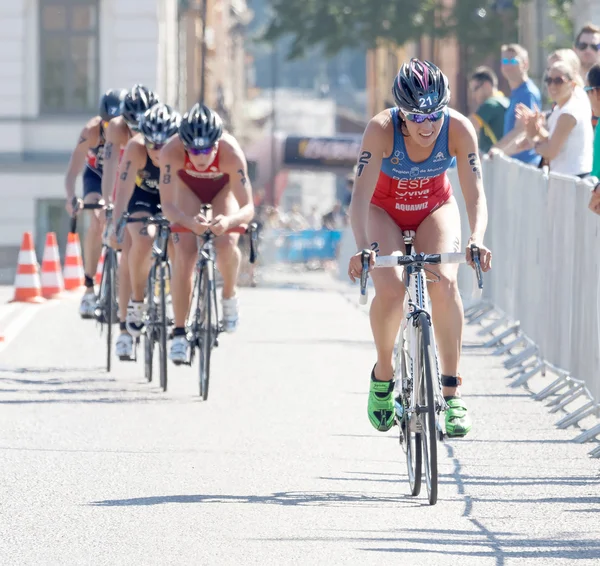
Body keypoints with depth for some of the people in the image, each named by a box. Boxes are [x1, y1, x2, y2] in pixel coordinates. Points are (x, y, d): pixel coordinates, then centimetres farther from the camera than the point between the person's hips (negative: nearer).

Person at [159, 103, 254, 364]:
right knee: (184, 255, -16)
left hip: (223, 188, -1)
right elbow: (167, 205, -37)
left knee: (226, 244, -27)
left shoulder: (231, 153, -40)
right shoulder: (172, 152, -38)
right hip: (188, 188, 1)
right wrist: (189, 222, -58)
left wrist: (229, 221, -62)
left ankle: (229, 296, 3)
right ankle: (179, 333, -7)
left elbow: (248, 207, -41)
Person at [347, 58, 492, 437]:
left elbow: (475, 193, -31)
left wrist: (478, 239, -50)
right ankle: (383, 374, 1)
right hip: (385, 210, -1)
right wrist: (364, 248, -52)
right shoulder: (381, 129, -32)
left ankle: (452, 390, -17)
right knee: (390, 288, -25)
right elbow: (361, 195, -37)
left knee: (444, 282, -24)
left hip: (435, 209, 1)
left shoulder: (459, 129, -28)